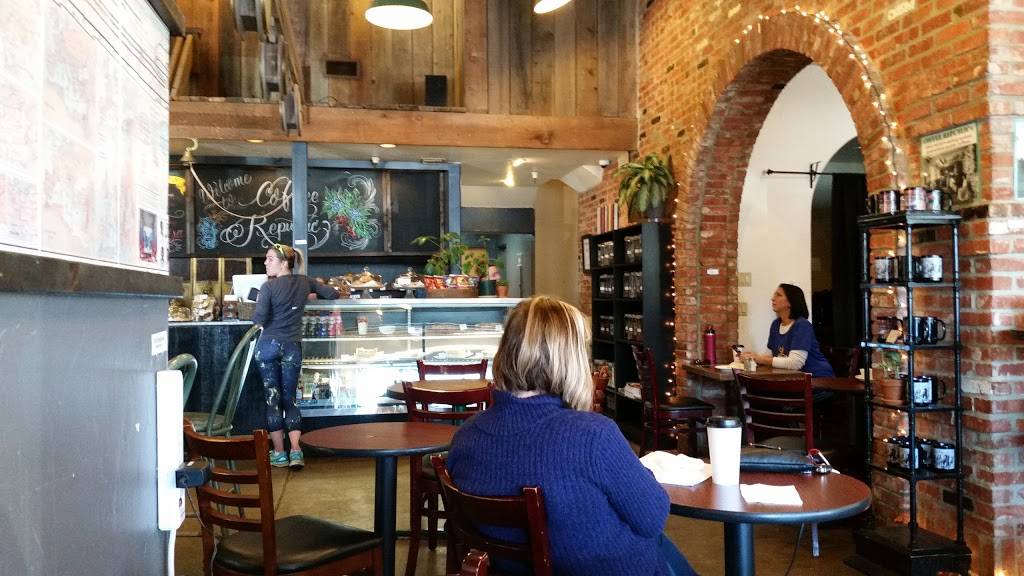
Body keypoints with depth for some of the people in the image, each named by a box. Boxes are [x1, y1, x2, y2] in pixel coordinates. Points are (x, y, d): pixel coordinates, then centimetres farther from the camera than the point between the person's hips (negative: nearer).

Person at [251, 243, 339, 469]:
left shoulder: (269, 286, -10)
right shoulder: (304, 282, 4)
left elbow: (259, 319, -16)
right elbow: (333, 294, 13)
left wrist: (256, 317, 7)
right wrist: (312, 293, 29)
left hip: (268, 345, -3)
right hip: (292, 347, 3)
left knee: (272, 398, 6)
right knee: (289, 398, 11)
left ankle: (279, 453, 9)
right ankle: (296, 451, -2)